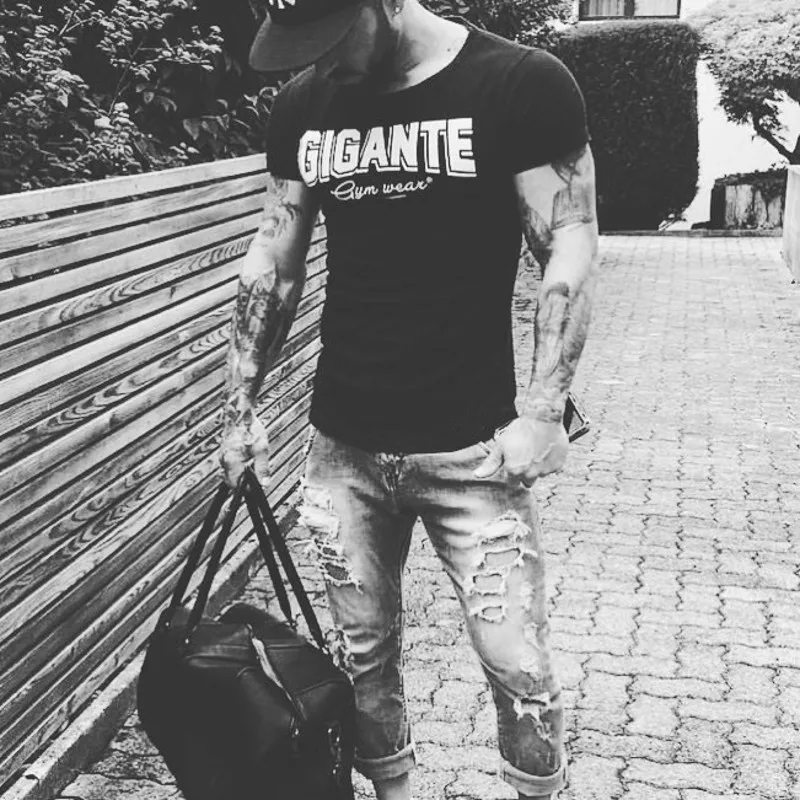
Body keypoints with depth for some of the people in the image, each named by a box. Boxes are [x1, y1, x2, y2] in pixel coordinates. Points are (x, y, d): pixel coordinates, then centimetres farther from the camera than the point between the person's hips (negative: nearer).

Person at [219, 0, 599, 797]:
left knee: (517, 665, 2)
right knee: (363, 652, 13)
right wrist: (240, 406, 10)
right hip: (341, 445, 4)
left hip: (471, 448, -3)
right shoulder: (301, 107, 6)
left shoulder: (523, 86, -8)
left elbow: (570, 250, -6)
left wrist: (543, 410, -13)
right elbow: (273, 266, 12)